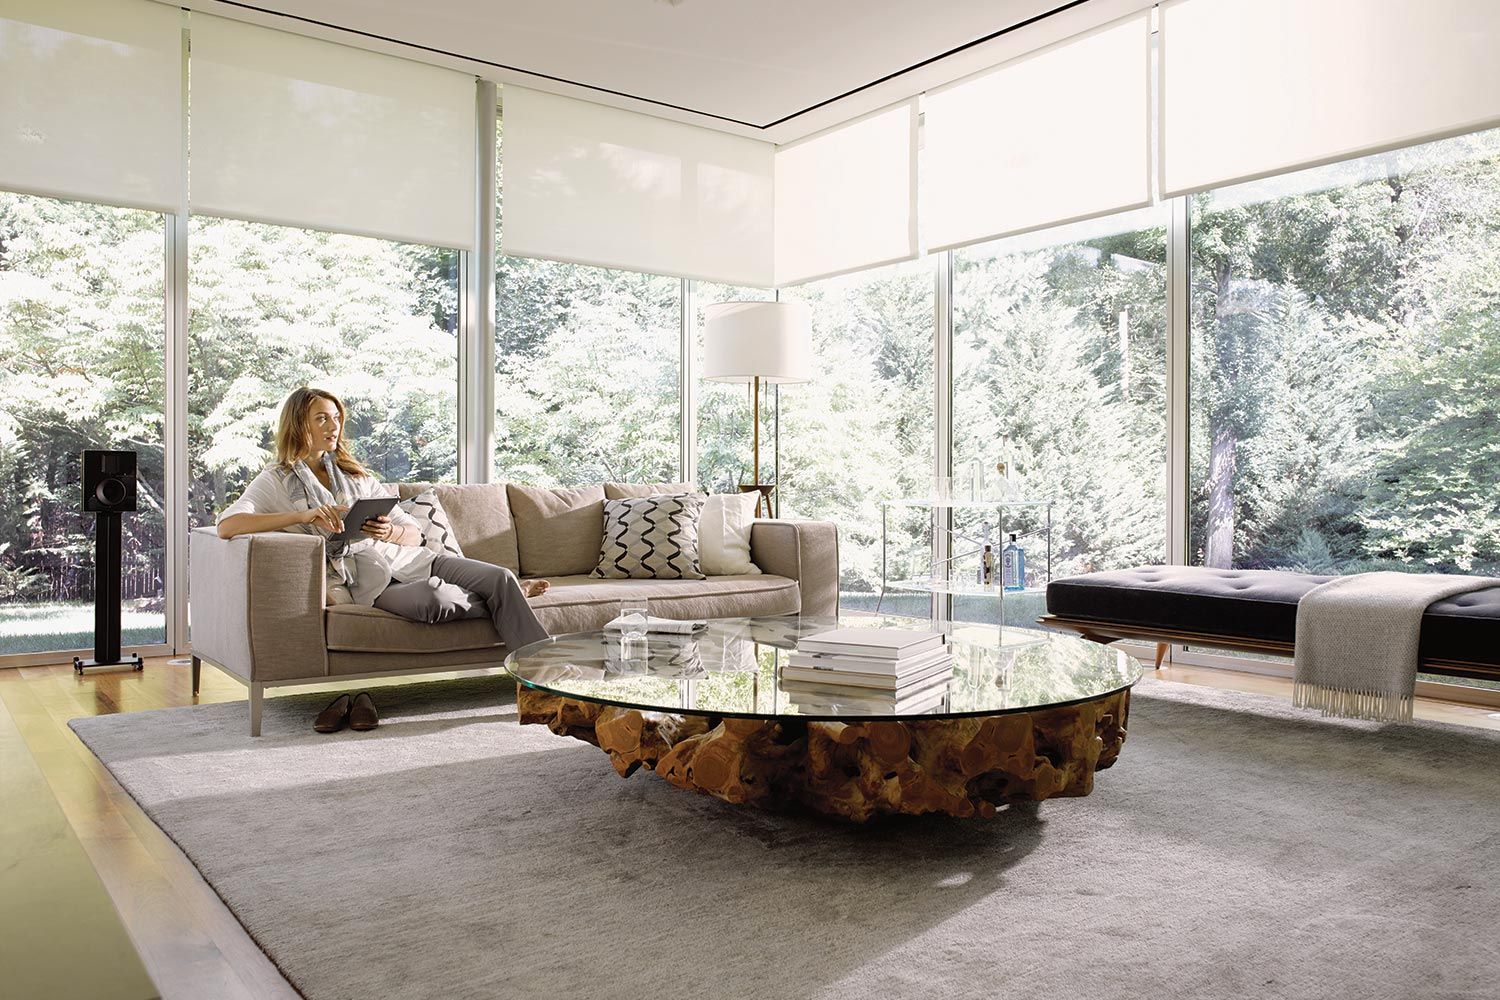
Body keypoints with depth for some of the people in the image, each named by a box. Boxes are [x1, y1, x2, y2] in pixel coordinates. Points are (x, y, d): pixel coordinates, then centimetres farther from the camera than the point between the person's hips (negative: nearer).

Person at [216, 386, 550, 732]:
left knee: (500, 577, -19)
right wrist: (304, 515, -25)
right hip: (365, 583, -5)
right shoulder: (275, 481, 7)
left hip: (405, 558, 5)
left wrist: (389, 531, -9)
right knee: (433, 598, -36)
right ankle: (508, 599, -8)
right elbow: (227, 525, -14)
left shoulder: (354, 473, 21)